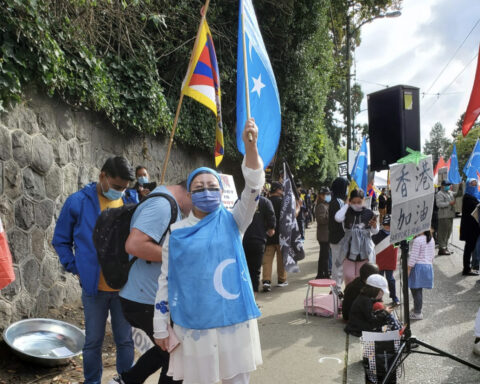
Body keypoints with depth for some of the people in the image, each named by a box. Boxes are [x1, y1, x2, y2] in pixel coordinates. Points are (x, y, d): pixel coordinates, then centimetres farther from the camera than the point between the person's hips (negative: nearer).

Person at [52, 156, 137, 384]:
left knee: (125, 339, 13)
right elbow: (60, 241, 4)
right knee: (93, 341, 12)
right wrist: (75, 268, -5)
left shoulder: (129, 203, 3)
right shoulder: (78, 202, -4)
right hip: (94, 287, -2)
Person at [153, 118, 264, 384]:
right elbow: (166, 281, 4)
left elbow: (254, 186, -16)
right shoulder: (176, 233, 1)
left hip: (234, 321, 0)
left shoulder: (232, 222, 0)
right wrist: (161, 327, 4)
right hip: (193, 325, 0)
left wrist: (250, 145, -31)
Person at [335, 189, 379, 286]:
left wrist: (374, 225, -19)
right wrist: (347, 205, -14)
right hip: (350, 248, 0)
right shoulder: (348, 212, -5)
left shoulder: (368, 213, -4)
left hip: (364, 250, 0)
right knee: (348, 276, -3)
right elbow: (338, 218, -27)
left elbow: (375, 232, 6)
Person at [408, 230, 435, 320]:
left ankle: (417, 313, 5)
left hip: (418, 266, -8)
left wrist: (408, 269, -12)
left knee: (415, 290, 1)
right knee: (419, 290, 18)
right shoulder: (431, 240, 9)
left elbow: (413, 257, -17)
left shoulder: (417, 240, -16)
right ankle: (417, 310, 26)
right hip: (428, 266, 8)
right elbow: (433, 255, 16)